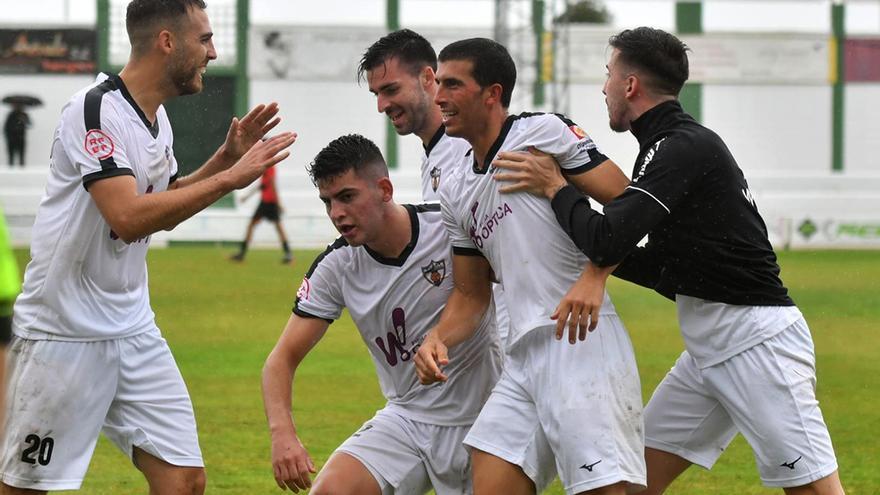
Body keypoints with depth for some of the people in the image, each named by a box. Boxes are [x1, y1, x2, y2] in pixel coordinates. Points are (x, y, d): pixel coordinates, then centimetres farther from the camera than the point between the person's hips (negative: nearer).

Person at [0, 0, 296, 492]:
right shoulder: (95, 110, -19)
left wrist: (227, 157, 11)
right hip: (63, 335, -8)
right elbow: (129, 217, -30)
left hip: (134, 331, 8)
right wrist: (230, 178, -26)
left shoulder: (158, 118, 8)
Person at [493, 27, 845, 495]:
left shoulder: (684, 148, -15)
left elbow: (608, 241, -23)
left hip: (756, 341, -10)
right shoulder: (671, 144, 15)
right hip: (708, 348, 10)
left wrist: (555, 188, -9)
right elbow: (665, 268, 21)